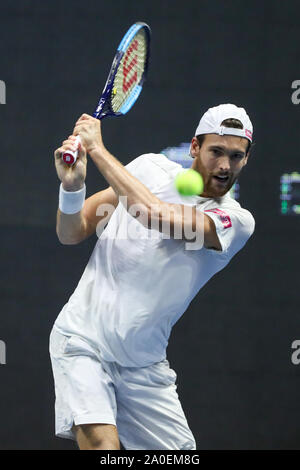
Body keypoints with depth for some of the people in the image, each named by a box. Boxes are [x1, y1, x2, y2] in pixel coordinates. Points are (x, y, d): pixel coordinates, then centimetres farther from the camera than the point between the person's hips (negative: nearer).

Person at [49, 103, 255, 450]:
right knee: (102, 444, -22)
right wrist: (72, 185, -15)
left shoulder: (236, 220, -6)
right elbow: (72, 233, 6)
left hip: (144, 366, 1)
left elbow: (154, 213, -24)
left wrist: (97, 149, -19)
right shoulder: (151, 168, 3)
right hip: (83, 341, -1)